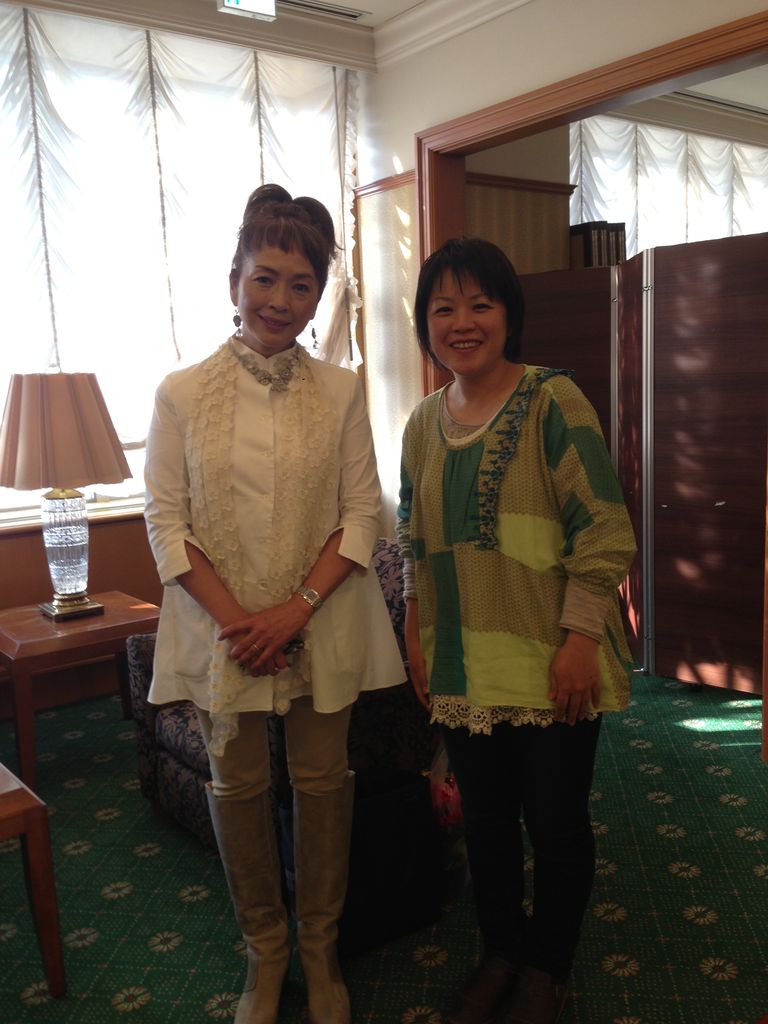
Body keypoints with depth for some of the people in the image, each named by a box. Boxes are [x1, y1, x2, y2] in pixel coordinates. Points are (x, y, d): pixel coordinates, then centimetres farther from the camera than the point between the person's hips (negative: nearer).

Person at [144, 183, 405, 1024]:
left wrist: (299, 607, -14)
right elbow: (166, 520, -5)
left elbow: (362, 513, -3)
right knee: (237, 785, 11)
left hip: (321, 625, 1)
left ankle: (320, 947, 32)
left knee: (322, 780, 10)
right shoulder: (182, 392, -3)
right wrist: (235, 617, -13)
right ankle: (265, 952, 33)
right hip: (221, 628, 0)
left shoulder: (341, 392, -1)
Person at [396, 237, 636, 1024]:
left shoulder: (553, 403, -10)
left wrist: (580, 640, -17)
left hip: (549, 664, -4)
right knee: (484, 820, 17)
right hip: (463, 667, 5)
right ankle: (499, 954, 40)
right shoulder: (423, 424, 7)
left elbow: (602, 531, -13)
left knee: (555, 824, 9)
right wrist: (414, 635, 12)